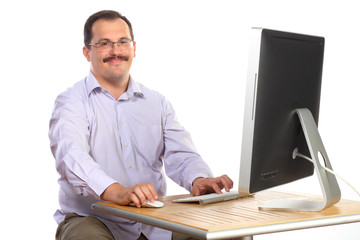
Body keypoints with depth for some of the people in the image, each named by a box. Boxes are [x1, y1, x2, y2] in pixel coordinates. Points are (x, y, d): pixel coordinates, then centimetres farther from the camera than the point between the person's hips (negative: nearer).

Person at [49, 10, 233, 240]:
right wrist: (115, 191, -39)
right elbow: (71, 156, -20)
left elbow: (180, 154, 3)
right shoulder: (71, 102, -1)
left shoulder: (157, 103, 15)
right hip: (92, 218, -4)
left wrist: (199, 179, -21)